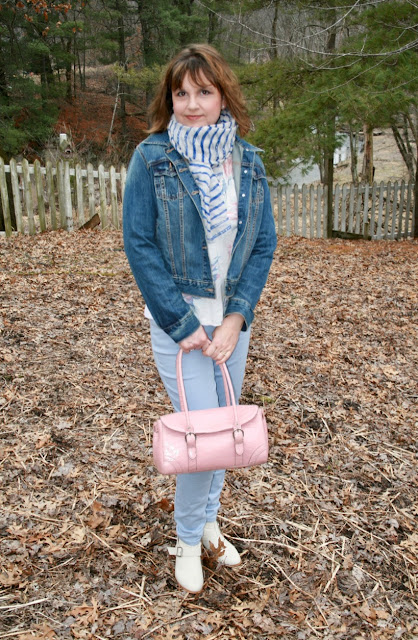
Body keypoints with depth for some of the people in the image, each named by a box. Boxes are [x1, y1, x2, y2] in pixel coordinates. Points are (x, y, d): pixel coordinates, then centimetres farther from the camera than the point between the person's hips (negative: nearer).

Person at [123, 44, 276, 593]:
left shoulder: (248, 162, 2)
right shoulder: (151, 157, -8)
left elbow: (264, 244, 2)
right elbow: (139, 245, -10)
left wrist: (236, 318, -8)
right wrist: (183, 324, -13)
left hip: (233, 316, 4)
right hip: (177, 317, -4)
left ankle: (207, 520, 38)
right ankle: (189, 541, 23)